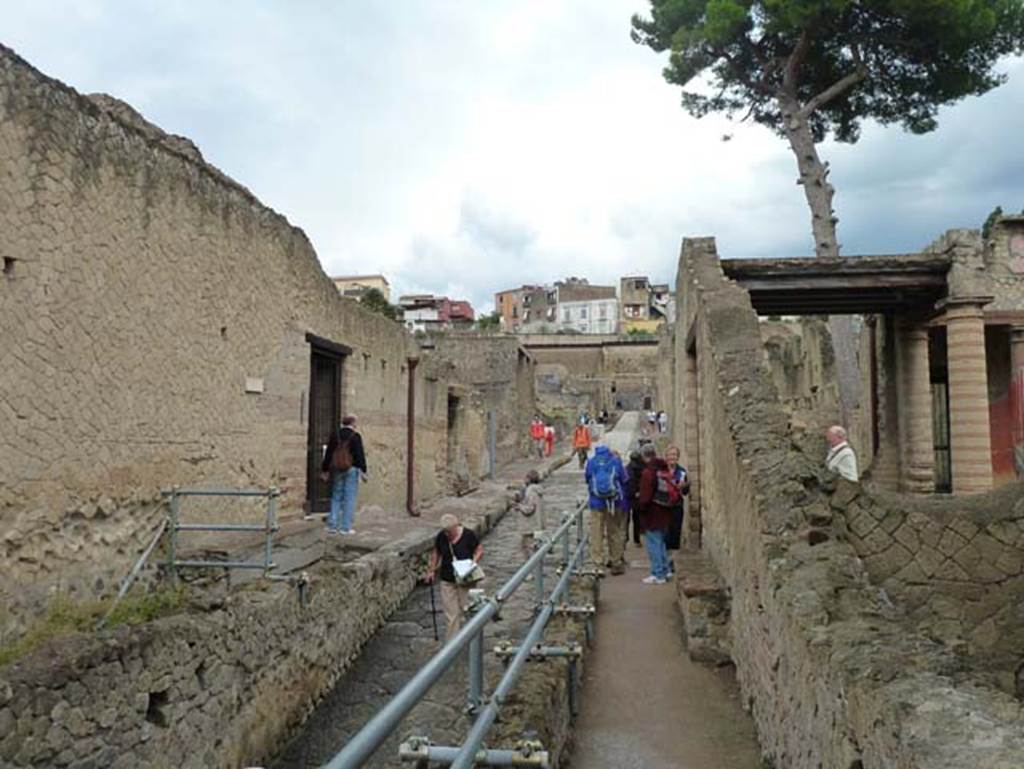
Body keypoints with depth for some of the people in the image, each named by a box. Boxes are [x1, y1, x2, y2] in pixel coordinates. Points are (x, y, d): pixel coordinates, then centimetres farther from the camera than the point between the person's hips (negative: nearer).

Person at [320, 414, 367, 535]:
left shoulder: (335, 436, 5)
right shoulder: (355, 436, -9)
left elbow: (328, 454, 8)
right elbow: (360, 455, -11)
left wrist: (325, 470, 15)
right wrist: (364, 471, -7)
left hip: (337, 470, 5)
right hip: (352, 470, -5)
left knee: (336, 497, 12)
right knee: (349, 498, 0)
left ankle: (332, 525, 11)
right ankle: (346, 527, 1)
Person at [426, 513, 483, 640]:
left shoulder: (469, 535, -13)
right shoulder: (441, 537, -4)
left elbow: (479, 551, -5)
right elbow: (436, 553, 12)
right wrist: (432, 570, 11)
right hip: (447, 579, 3)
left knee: (466, 608, 4)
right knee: (450, 610, 3)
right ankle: (452, 640, 10)